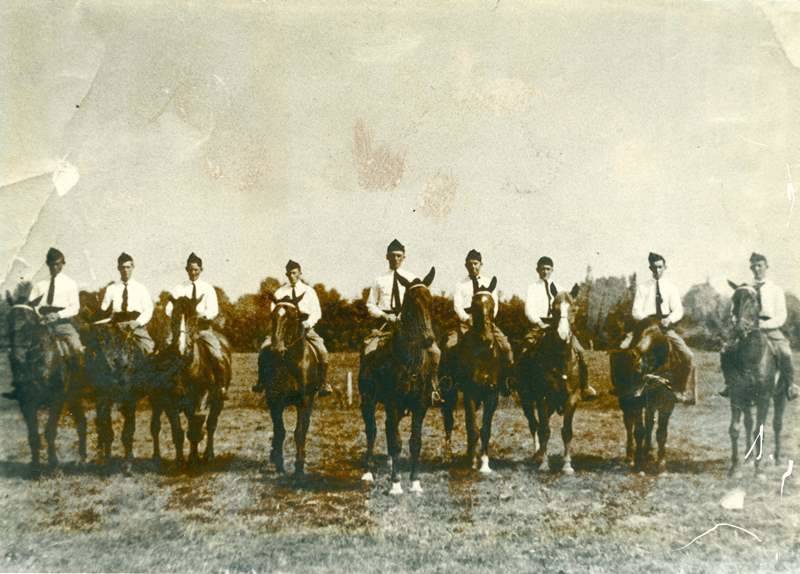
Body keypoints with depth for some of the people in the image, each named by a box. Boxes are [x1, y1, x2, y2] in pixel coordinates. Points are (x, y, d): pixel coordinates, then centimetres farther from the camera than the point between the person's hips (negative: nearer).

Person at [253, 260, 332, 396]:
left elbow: (316, 312, 3)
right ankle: (262, 380, -8)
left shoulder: (309, 291, 7)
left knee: (322, 351, -25)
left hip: (305, 327, -1)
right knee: (264, 348, -21)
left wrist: (308, 323, -15)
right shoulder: (280, 292, 9)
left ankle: (324, 383, -10)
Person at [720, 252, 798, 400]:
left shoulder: (776, 290, 8)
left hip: (770, 329, -2)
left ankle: (789, 384, -9)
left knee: (784, 352, -29)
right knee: (727, 350, -17)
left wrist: (764, 325, -17)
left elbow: (781, 317, 1)